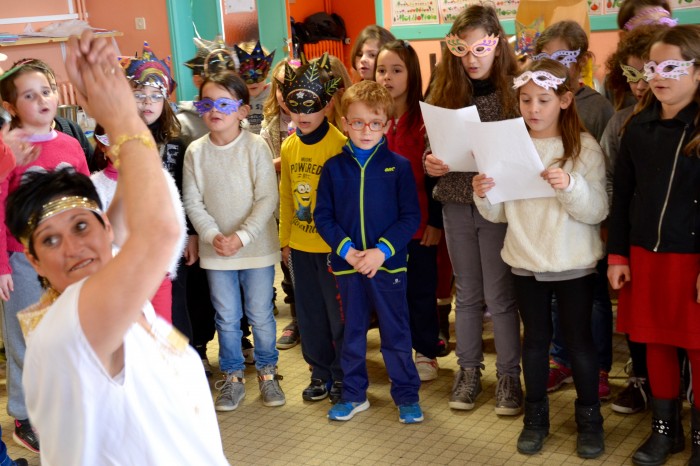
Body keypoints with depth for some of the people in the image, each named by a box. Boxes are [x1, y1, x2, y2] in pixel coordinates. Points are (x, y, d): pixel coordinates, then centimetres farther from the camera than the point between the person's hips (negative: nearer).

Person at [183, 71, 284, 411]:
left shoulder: (255, 147, -9)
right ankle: (232, 378, 27)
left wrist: (242, 236, -18)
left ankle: (267, 372, 28)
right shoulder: (196, 151, -2)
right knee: (226, 318, 12)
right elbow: (192, 202, -1)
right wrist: (213, 236, -15)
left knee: (260, 315, 9)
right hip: (215, 251, 2)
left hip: (257, 247, -2)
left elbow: (268, 199, -11)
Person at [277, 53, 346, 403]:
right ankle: (320, 371, 30)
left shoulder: (339, 145, -13)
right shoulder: (289, 147, 5)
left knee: (338, 312, 6)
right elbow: (285, 197, 13)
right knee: (309, 312, 15)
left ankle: (342, 374, 22)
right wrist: (285, 239, 14)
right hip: (300, 245, 6)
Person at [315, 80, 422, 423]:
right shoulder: (334, 167, 1)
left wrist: (382, 251, -16)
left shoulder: (398, 166, -5)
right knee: (352, 332, 15)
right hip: (346, 265, 2)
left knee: (396, 333, 8)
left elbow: (411, 217, -6)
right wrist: (346, 250, -12)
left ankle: (407, 395, 24)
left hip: (389, 264, -2)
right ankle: (353, 394, 30)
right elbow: (322, 216, 1)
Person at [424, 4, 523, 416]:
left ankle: (509, 376, 21)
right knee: (468, 293, 15)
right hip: (456, 203, 3)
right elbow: (431, 143, 8)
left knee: (500, 296, 5)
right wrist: (431, 163, -13)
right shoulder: (445, 88, 2)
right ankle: (469, 370, 28)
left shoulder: (514, 88, -8)